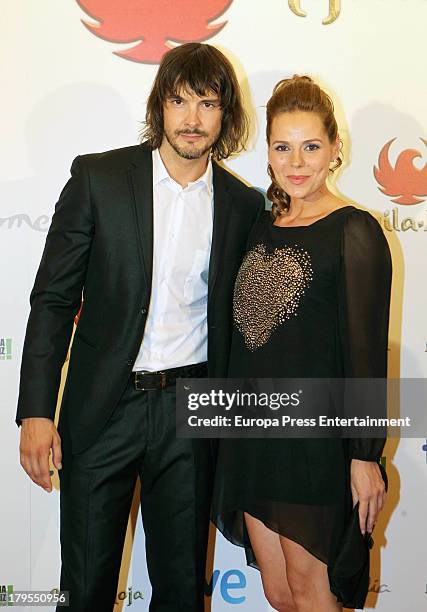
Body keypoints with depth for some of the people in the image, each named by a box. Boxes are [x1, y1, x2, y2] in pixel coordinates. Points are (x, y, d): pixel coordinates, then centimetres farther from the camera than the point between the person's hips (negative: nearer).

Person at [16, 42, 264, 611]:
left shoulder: (243, 203, 2)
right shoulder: (98, 177, -5)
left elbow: (235, 313, 10)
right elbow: (54, 297, -4)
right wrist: (37, 411, -9)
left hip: (191, 413, 2)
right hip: (102, 408, -1)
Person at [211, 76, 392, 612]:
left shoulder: (354, 232, -10)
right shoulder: (262, 226, 9)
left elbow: (366, 351, -12)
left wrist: (366, 457, -12)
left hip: (316, 437, -6)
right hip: (254, 436, 7)